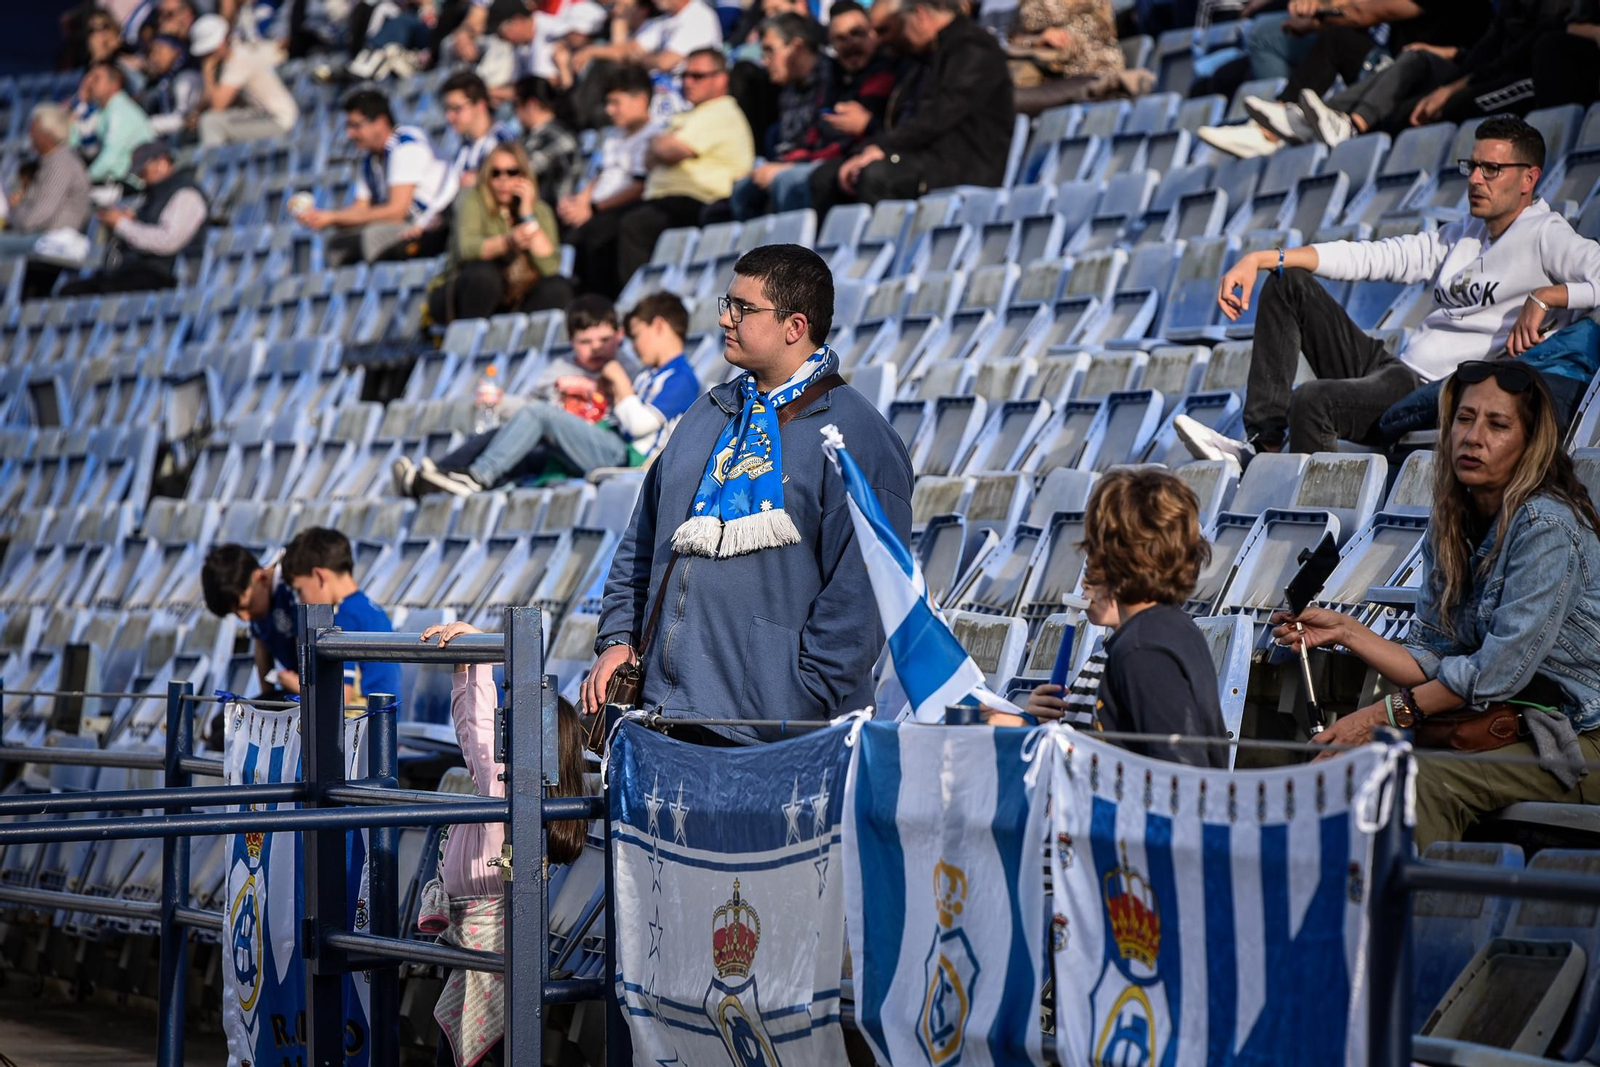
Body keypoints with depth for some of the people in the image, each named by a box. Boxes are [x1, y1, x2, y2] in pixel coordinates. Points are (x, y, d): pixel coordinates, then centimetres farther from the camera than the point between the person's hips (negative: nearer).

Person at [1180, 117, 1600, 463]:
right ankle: (1262, 443, -3)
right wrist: (1260, 260, 9)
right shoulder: (1462, 235, 20)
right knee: (1288, 282, 13)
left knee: (1311, 401, -34)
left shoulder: (1545, 237, -4)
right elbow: (1372, 257, 16)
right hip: (1394, 369, 10)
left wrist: (1544, 297, -28)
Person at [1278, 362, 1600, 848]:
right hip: (1511, 727, 7)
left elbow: (1501, 670, -19)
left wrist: (1386, 713, -16)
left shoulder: (1546, 526, -16)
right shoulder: (1450, 526, 8)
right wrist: (1345, 631, -5)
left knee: (1427, 782, -27)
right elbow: (1434, 663, 8)